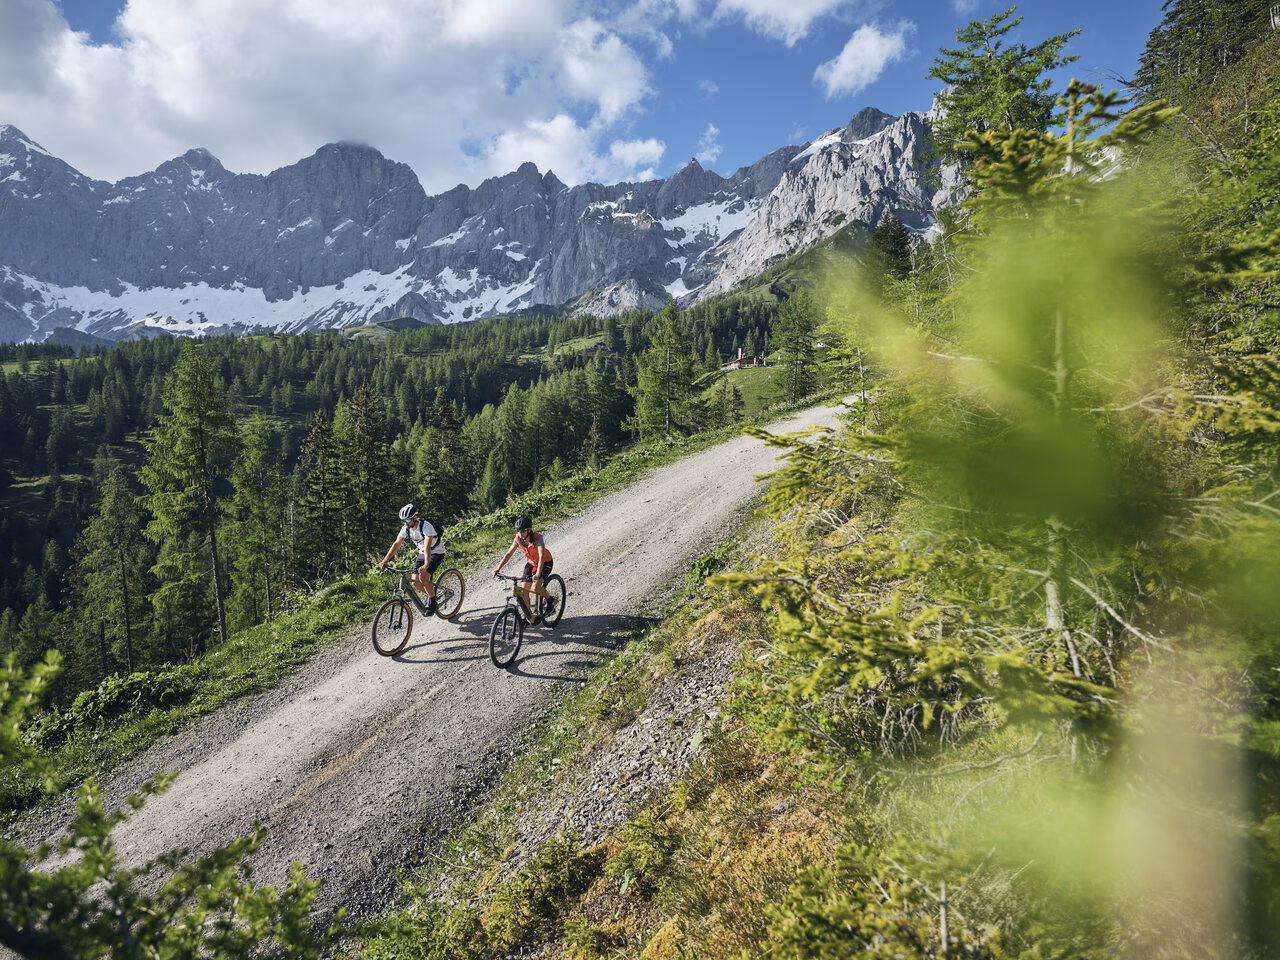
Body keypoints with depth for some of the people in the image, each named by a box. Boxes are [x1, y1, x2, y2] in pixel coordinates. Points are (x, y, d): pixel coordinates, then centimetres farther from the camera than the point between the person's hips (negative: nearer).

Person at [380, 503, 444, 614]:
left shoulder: (426, 526, -31)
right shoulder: (406, 528, -11)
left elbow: (427, 547, -41)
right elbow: (396, 544, -5)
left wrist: (426, 565, -53)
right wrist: (384, 561, -13)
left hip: (436, 553, -7)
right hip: (422, 553, 7)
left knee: (423, 577, -24)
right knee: (415, 581, -6)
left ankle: (432, 602, -4)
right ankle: (430, 593, 23)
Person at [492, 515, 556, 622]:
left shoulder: (537, 538, -31)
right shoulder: (518, 539, -15)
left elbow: (541, 556, -40)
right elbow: (508, 554, -9)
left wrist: (538, 574, -53)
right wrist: (498, 568, -20)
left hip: (545, 563, -6)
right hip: (530, 563, 6)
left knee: (535, 588, -24)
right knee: (523, 590, -6)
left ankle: (550, 600, 4)